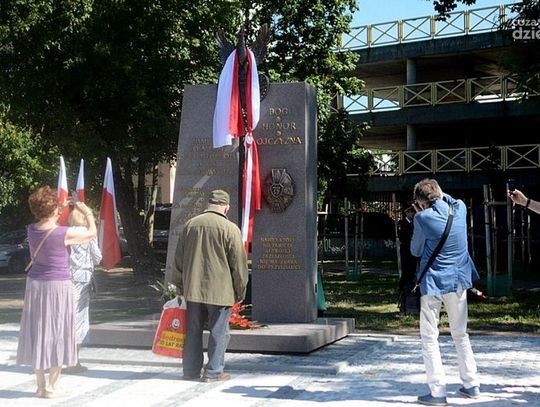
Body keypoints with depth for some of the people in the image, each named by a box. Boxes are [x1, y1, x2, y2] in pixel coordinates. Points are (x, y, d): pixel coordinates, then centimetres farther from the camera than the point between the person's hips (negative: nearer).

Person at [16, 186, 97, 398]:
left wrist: (63, 210, 26)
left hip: (35, 284, 5)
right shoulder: (64, 233, -17)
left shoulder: (31, 230, -3)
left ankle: (40, 386, 18)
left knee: (37, 332, 11)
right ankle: (52, 387, 11)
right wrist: (88, 213, 13)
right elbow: (92, 233, -2)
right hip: (58, 285, -5)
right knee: (57, 333, 5)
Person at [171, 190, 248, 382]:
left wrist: (179, 285, 21)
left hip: (193, 289, 4)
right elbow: (238, 264, -6)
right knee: (218, 332, 5)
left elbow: (178, 258, 12)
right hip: (220, 290, -4)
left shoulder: (190, 224, 5)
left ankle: (191, 370, 19)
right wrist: (240, 291, 4)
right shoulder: (230, 229, -9)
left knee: (193, 331, 12)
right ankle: (214, 371, 8)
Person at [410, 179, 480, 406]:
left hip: (433, 283, -5)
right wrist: (439, 193, 19)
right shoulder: (460, 209, 0)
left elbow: (416, 251, 0)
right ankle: (471, 385, 23)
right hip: (458, 282, 5)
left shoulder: (423, 218, -14)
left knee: (430, 338, 3)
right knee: (461, 334, 19)